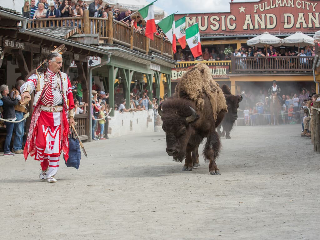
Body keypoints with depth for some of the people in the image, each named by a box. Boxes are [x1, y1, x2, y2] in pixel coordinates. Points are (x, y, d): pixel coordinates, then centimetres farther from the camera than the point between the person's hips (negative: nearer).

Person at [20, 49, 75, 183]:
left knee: (56, 144, -4)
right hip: (42, 114, -2)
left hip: (59, 115, 2)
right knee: (42, 143, -8)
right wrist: (26, 92, -39)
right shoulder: (38, 76, 4)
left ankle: (52, 174, 2)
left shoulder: (64, 77, 14)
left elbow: (70, 96, 15)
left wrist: (71, 115, 10)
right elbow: (27, 84, -14)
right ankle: (44, 168, 14)